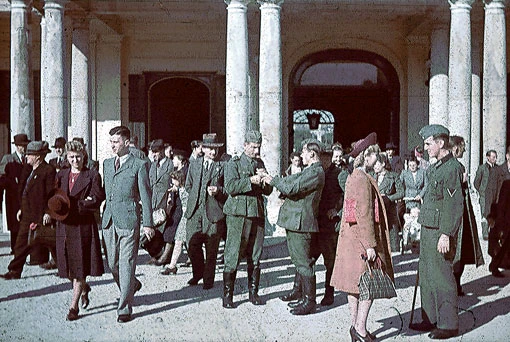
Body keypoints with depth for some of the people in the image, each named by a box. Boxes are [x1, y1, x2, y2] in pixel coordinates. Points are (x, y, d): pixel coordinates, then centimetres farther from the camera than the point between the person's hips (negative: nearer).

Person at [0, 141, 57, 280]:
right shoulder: (28, 170, 14)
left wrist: (48, 212, -20)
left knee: (50, 242, 2)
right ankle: (15, 271, 15)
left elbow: (51, 194, -16)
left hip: (41, 216, -8)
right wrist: (21, 209, 17)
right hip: (27, 215, 8)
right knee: (21, 243, 9)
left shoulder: (48, 170, -13)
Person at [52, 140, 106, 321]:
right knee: (68, 266, 10)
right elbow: (55, 198, 16)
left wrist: (73, 205, -17)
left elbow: (98, 200, -9)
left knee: (80, 266, -4)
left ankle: (74, 306, 1)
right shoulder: (61, 175, 13)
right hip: (64, 226, 5)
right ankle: (84, 288, 38)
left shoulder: (93, 175, -1)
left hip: (84, 226, -5)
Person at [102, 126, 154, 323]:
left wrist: (147, 223, -8)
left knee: (126, 264, -3)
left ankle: (124, 308, 4)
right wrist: (104, 213, 17)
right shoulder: (107, 163, 15)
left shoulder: (139, 165, -3)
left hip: (129, 220, -6)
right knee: (112, 263, 11)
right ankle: (132, 286, 39)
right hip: (109, 219, 6)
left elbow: (145, 195, -4)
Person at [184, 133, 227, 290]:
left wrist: (218, 191, -16)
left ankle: (208, 279, 18)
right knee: (192, 246, 2)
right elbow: (188, 186, 22)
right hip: (195, 212, 3)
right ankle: (198, 273, 26)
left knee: (211, 249, 3)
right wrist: (196, 197, 9)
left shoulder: (223, 166, 1)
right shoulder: (194, 164, 14)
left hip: (214, 212, -3)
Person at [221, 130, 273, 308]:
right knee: (233, 254, -5)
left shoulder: (260, 164, 17)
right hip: (238, 214, -5)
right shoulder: (234, 163, 1)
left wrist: (264, 179, -5)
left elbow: (268, 191, 14)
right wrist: (251, 181, -19)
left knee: (255, 256, 8)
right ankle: (227, 295, 3)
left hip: (257, 213, 5)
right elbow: (230, 187, -13)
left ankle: (253, 292, 19)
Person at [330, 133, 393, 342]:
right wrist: (370, 245, -21)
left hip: (350, 238, 10)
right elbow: (364, 214, -21)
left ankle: (355, 325, 19)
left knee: (354, 283, 12)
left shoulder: (353, 177, 14)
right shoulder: (363, 180, -17)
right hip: (361, 238, -10)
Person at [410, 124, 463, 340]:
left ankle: (448, 325, 6)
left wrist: (446, 234, -22)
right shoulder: (434, 168, 15)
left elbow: (455, 205, -19)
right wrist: (423, 229, 17)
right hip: (428, 230, 10)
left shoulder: (452, 168, -14)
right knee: (426, 275, 14)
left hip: (440, 233, -10)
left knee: (441, 277, -4)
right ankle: (430, 319, 24)